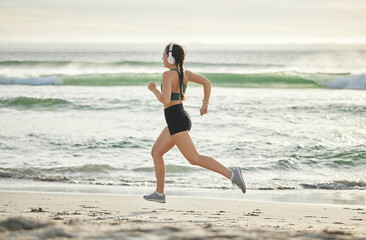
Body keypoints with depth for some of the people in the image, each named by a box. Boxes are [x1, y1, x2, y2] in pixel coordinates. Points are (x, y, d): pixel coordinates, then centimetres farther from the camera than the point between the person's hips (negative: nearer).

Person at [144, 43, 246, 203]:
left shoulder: (168, 75, -14)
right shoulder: (184, 73, 10)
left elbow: (165, 100, -24)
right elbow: (207, 82, 10)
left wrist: (153, 89, -7)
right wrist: (205, 104, 14)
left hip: (176, 121, -10)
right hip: (182, 118, 10)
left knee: (194, 159, -12)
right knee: (156, 152, 17)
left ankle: (231, 174, -21)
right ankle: (159, 193, 19)